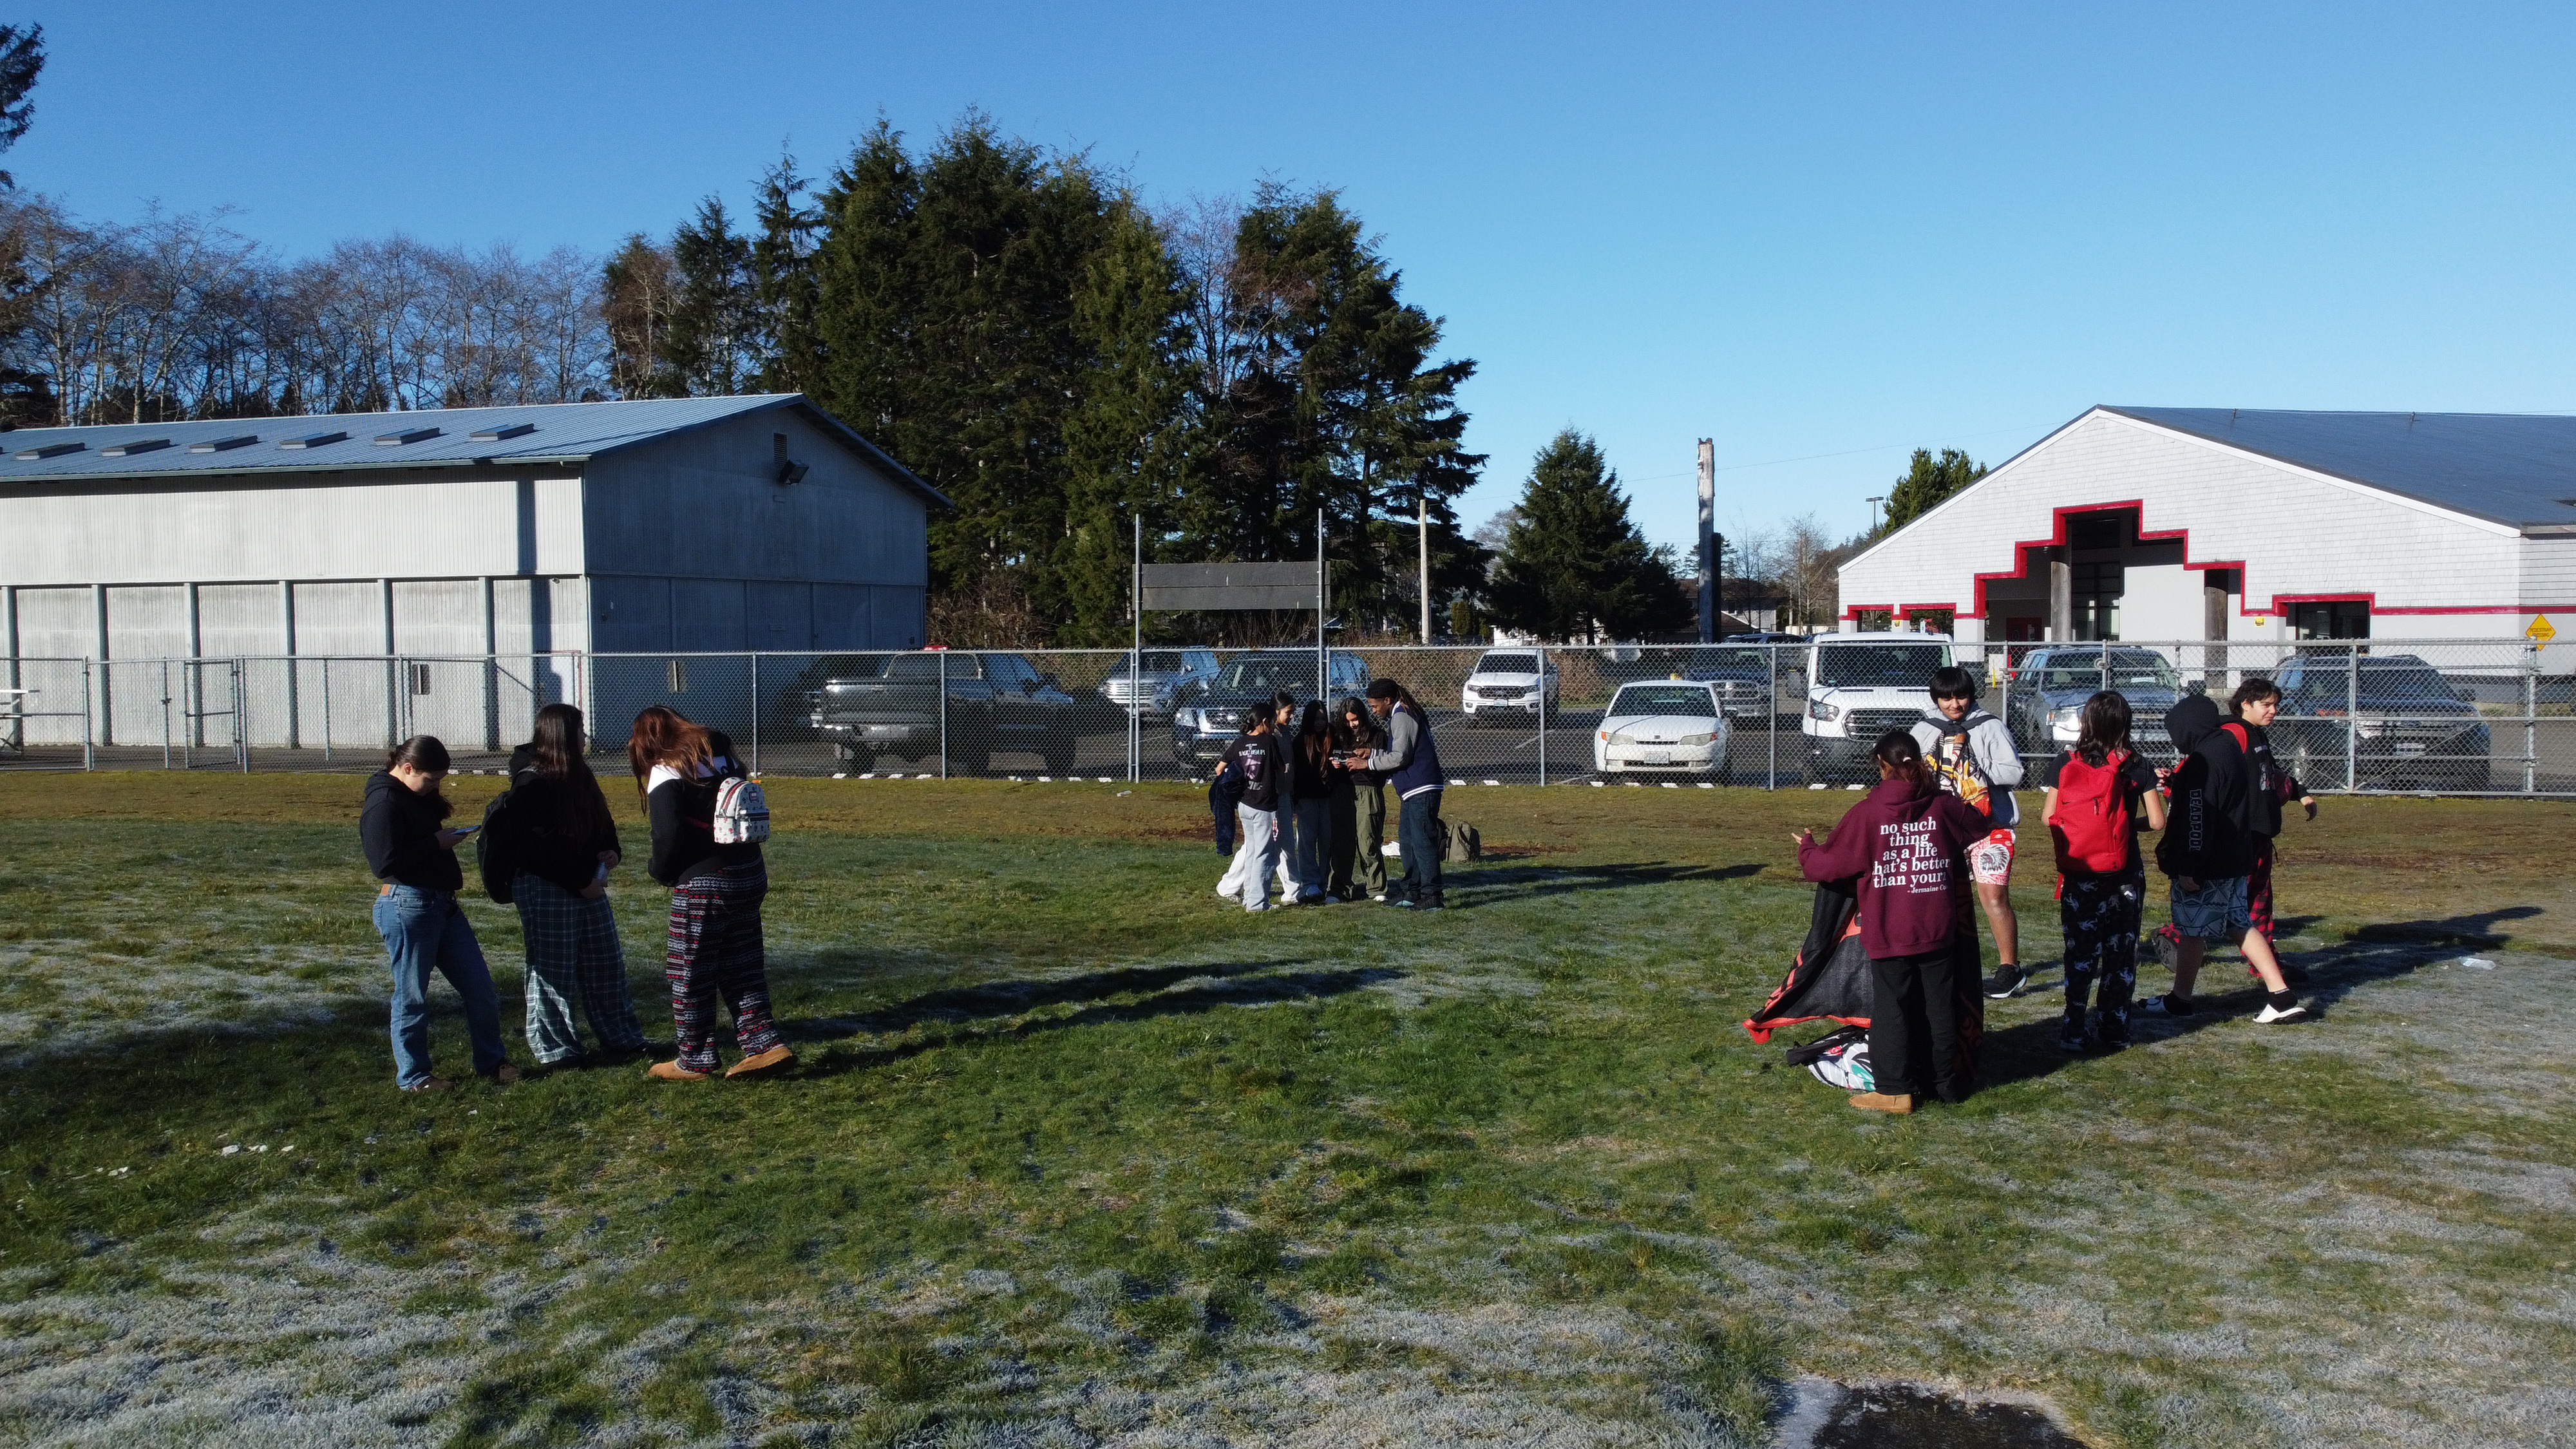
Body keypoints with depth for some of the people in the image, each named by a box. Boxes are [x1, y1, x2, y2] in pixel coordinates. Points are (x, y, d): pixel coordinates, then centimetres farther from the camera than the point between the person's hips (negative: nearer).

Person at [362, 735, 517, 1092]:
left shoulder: (418, 795, 14)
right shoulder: (383, 804, -14)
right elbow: (385, 863, -22)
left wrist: (448, 838, 11)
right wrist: (436, 843, -17)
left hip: (442, 902, 9)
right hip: (407, 906, -9)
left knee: (479, 984, 9)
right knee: (412, 995, 4)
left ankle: (491, 1061, 21)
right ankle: (412, 1076, 17)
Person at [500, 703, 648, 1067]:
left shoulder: (579, 776, 12)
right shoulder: (531, 784, -15)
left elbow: (602, 823, 21)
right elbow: (535, 847, -20)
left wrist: (611, 851, 0)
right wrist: (580, 880, -19)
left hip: (588, 883, 9)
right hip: (545, 888, -9)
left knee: (606, 964, 12)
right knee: (553, 969, 1)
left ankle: (621, 1040, 22)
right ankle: (555, 1048, 11)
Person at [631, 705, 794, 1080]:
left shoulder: (665, 775, -10)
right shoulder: (720, 754, 11)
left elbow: (669, 837, -18)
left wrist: (661, 872, 1)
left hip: (704, 884, -7)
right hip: (750, 873, 7)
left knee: (690, 974, 7)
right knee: (741, 967, 15)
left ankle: (695, 1060, 15)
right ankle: (764, 1042, 10)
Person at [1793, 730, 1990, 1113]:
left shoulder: (1867, 812, -11)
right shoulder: (1944, 805, -2)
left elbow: (1826, 865, -5)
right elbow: (1981, 826, 21)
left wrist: (1807, 846, 16)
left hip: (1889, 933, -3)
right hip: (1938, 931, 3)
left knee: (1892, 1008, 4)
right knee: (1941, 1005, 14)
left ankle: (1895, 1089, 5)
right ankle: (1947, 1082, 24)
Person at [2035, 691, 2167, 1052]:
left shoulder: (2065, 765, -4)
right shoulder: (2137, 767, -4)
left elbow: (2048, 817, -3)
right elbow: (2157, 821, -5)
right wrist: (2130, 822, 14)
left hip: (2078, 874, 0)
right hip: (2125, 875, 0)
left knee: (2080, 953, 9)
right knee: (2121, 952, 11)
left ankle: (2073, 1030, 6)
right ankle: (2115, 1032, 14)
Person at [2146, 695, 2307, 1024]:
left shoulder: (2203, 761, -20)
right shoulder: (2229, 749, 10)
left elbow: (2198, 819, -23)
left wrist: (2189, 869, -22)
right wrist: (2173, 783, 24)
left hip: (2208, 867, -10)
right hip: (2235, 860, 10)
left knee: (2192, 929, 3)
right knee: (2240, 925, 13)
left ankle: (2179, 1000, 16)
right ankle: (2281, 997, 8)